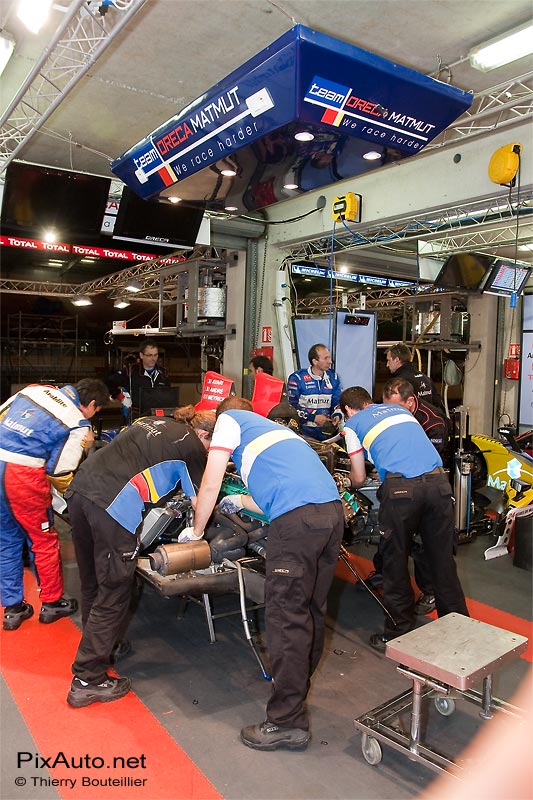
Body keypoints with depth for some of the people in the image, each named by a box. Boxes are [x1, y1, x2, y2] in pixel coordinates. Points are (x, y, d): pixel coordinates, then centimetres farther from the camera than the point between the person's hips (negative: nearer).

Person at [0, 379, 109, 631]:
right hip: (23, 475, -6)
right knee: (44, 541, 14)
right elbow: (59, 473, -4)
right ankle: (51, 603, 28)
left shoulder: (35, 389, 14)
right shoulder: (78, 424, -2)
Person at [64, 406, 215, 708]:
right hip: (114, 506, -8)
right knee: (113, 595, 5)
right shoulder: (192, 446, 5)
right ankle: (88, 681, 13)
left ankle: (98, 647, 42)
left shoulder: (151, 422, 24)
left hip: (81, 488, 9)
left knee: (92, 583, 23)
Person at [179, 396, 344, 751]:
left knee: (286, 617, 0)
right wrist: (241, 502, 55)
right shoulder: (274, 428, 36)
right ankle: (297, 687, 37)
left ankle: (288, 722, 9)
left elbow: (210, 486, 13)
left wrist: (197, 530, 28)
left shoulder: (229, 419, 16)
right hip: (333, 510, 8)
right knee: (312, 609, 19)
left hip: (298, 519, -8)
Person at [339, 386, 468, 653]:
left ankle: (398, 634, 20)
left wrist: (351, 475, 39)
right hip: (437, 481, 5)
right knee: (442, 561, 14)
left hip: (400, 488, -4)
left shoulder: (352, 424, 15)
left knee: (396, 563, 10)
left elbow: (359, 479, 17)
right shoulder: (401, 409, 30)